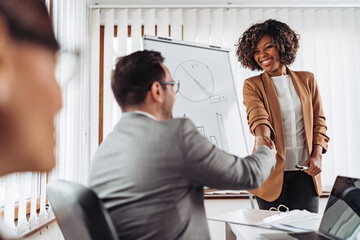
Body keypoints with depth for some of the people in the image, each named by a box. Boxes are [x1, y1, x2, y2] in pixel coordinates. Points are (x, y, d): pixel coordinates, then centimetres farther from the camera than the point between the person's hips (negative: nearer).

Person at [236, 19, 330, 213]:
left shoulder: (307, 80, 11)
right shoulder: (252, 85, 2)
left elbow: (319, 121, 13)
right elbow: (257, 118, -15)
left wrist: (317, 155, 0)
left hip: (304, 170, 2)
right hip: (272, 170, -2)